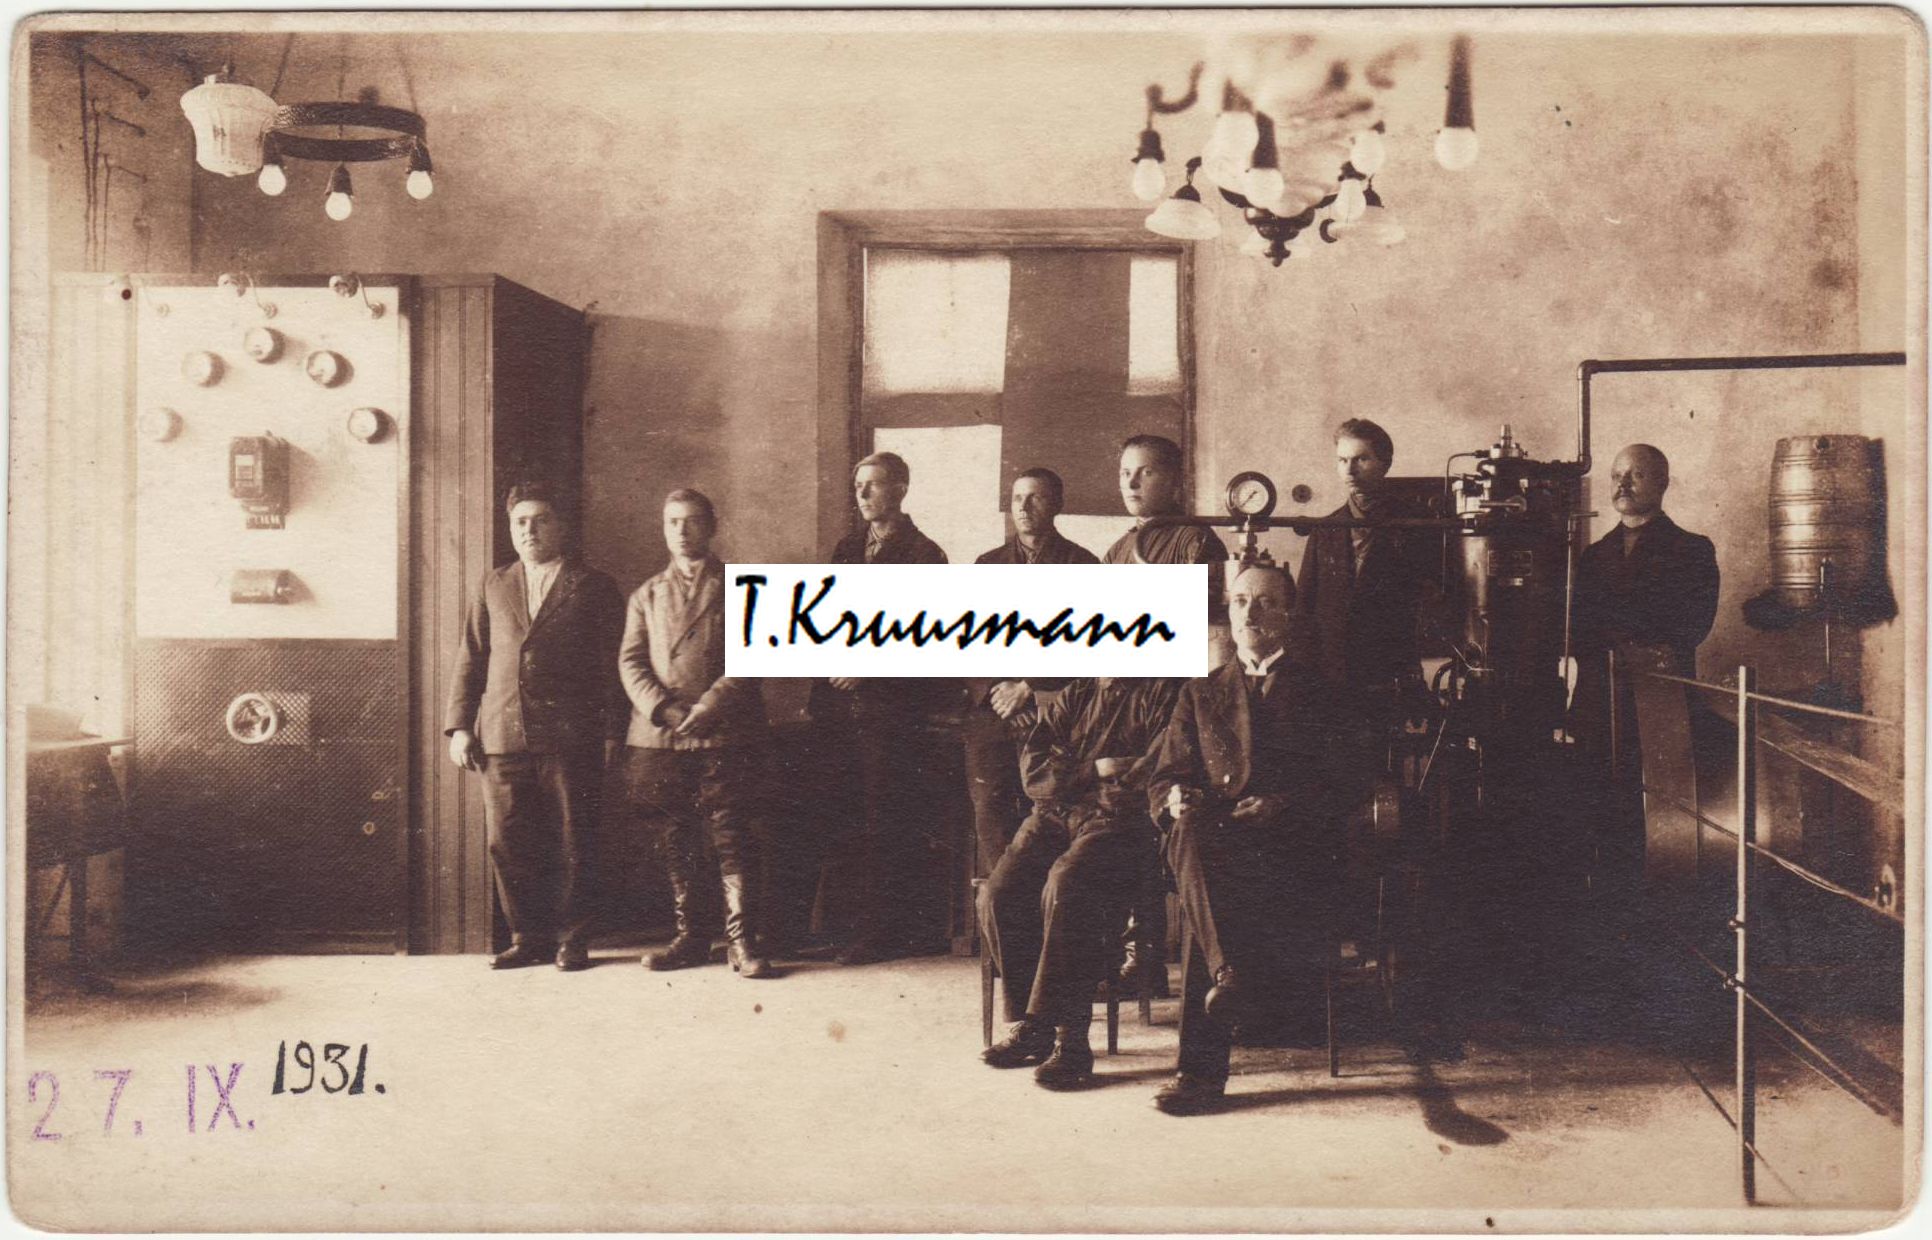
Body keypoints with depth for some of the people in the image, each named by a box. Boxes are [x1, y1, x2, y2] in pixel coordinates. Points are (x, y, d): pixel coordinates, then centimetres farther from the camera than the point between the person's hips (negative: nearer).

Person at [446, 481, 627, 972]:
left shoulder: (593, 587, 6)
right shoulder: (493, 585, 17)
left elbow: (613, 667, 3)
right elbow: (470, 658, 15)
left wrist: (612, 734, -3)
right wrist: (459, 725, 6)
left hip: (570, 738, -3)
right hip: (502, 736, 3)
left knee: (571, 845, 1)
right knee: (507, 843, 4)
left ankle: (572, 940, 14)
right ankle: (528, 938, 17)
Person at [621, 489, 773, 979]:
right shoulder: (647, 595, 17)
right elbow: (631, 662, 8)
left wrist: (709, 705, -14)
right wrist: (663, 708, -9)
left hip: (724, 733, -3)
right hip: (659, 736, 3)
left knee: (731, 839, -5)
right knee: (676, 843, 7)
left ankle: (740, 941, 0)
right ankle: (690, 937, 16)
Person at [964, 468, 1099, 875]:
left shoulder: (1082, 564, 7)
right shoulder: (987, 566, 19)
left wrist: (1028, 688, -8)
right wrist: (996, 689, -3)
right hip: (988, 714, 3)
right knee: (989, 812, -4)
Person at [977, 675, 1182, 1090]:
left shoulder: (1162, 693, 7)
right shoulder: (1069, 699, 22)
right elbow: (1035, 774, 10)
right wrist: (1096, 769, -5)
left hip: (1117, 821, -5)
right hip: (1054, 818, 5)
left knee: (1066, 885, -33)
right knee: (998, 894, -19)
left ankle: (1069, 1039, -26)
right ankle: (1029, 1026, -7)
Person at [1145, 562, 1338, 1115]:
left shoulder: (1321, 690, 16)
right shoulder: (1201, 694, 25)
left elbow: (1341, 783, 4)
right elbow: (1166, 777, 16)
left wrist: (1281, 806, -16)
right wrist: (1175, 798, -10)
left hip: (1296, 845, -2)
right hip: (1217, 837, 2)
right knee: (1190, 832, -36)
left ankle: (1202, 1069, -39)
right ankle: (1233, 973, -46)